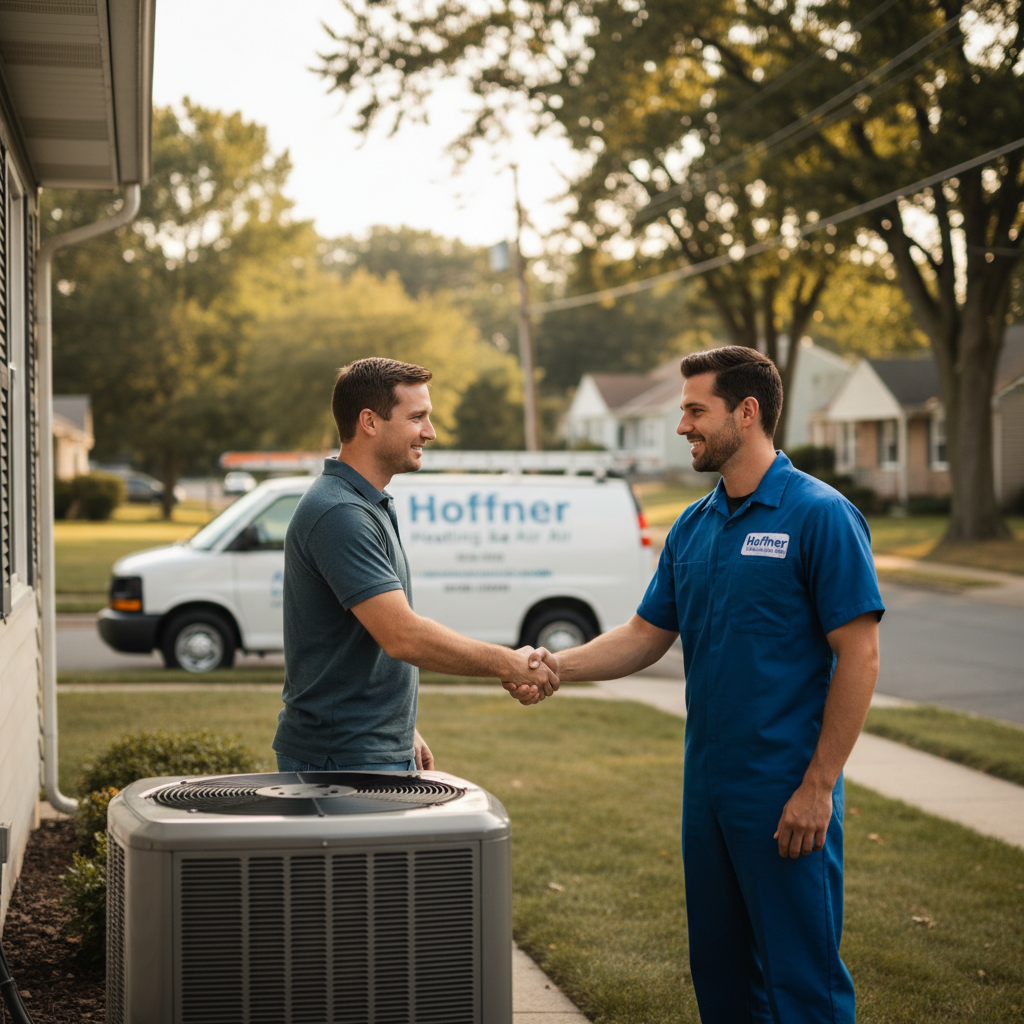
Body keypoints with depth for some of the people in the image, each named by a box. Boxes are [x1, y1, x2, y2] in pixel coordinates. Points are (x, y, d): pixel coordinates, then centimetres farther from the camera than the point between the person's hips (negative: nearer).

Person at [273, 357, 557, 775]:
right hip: (340, 761, -10)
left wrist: (405, 733, 21)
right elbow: (404, 636, -26)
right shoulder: (338, 514, -20)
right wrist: (508, 664, -19)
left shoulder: (373, 506, 15)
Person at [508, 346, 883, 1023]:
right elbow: (646, 636, 17)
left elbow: (859, 656, -14)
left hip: (787, 794, -7)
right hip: (707, 788, 7)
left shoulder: (820, 515, -11)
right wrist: (556, 667, 1)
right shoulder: (693, 527, 11)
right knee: (718, 969, 15)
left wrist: (818, 788, -17)